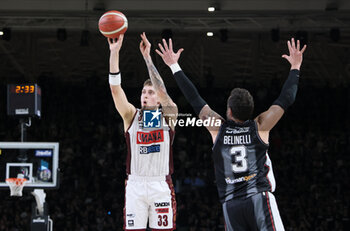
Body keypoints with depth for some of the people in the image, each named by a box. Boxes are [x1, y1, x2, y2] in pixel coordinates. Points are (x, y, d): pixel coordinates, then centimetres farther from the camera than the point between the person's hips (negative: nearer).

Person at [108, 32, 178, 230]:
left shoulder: (168, 115, 6)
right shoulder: (131, 116, 9)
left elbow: (162, 90, -11)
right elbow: (115, 88, -3)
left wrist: (147, 57, -15)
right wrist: (114, 53, -13)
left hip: (161, 185, -1)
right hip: (135, 185, 1)